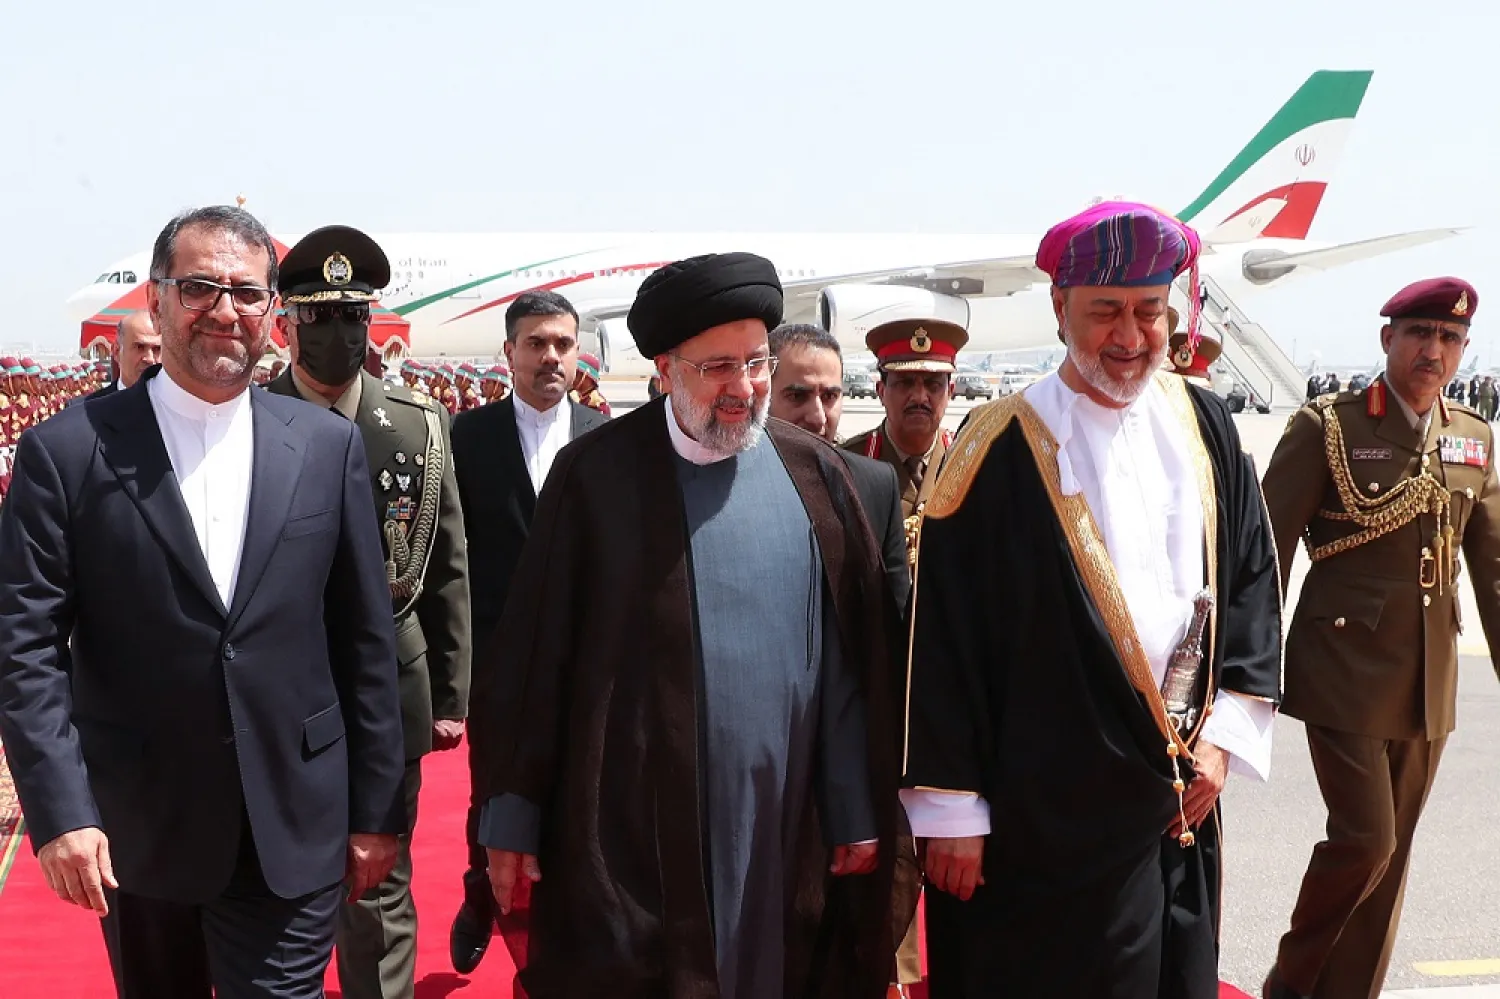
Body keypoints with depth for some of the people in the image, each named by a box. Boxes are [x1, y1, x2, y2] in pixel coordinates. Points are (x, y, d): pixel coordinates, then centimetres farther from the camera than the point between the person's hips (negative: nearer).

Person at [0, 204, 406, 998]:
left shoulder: (328, 447, 1)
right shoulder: (67, 451, -5)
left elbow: (365, 639, 4)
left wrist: (376, 809, 4)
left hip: (293, 833, 0)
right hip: (134, 830, 0)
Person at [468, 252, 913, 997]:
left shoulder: (815, 475, 3)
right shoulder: (595, 474, -4)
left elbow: (857, 656, 5)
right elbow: (533, 653, -2)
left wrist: (859, 809, 3)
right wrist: (513, 816, -2)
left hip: (787, 820, 3)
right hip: (630, 821, -2)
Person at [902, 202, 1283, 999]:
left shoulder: (1202, 425, 5)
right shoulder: (1003, 448, -11)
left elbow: (1253, 576, 10)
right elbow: (944, 637, -11)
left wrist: (1224, 730, 1)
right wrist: (951, 807, -11)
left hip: (1182, 802, 5)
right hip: (1044, 813, -5)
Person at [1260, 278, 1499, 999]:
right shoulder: (1326, 427, -7)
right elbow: (1266, 555, -8)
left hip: (1429, 682, 5)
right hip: (1347, 669, -5)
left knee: (1390, 851, 10)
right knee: (1365, 838, -8)